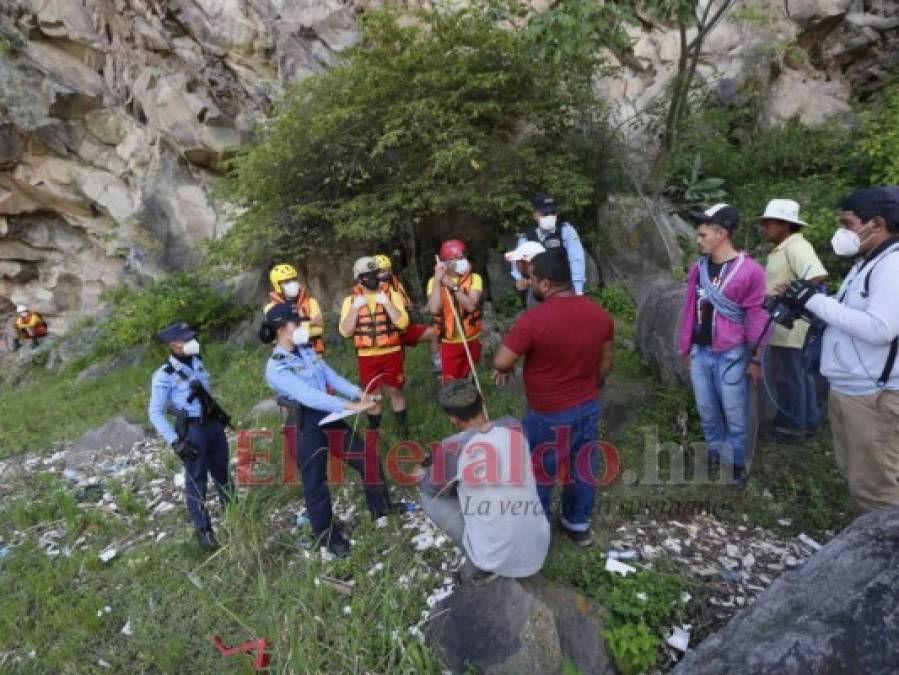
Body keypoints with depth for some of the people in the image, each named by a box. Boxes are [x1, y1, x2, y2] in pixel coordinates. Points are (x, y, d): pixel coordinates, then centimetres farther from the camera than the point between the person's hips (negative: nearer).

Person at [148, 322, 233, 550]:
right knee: (196, 481, 4)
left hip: (213, 424, 7)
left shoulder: (197, 363, 7)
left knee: (223, 474, 18)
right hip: (192, 430, -7)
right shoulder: (164, 375, -14)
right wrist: (175, 441, -18)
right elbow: (155, 412, -14)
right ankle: (203, 530, 17)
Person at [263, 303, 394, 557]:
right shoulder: (276, 368, -18)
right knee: (315, 484, 5)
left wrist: (359, 393, -15)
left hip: (330, 419, 8)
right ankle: (329, 536, 27)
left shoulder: (307, 351, 6)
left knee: (368, 456, 12)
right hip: (306, 429, -7)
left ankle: (381, 508, 33)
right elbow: (308, 396, -30)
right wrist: (351, 406, -35)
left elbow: (332, 377, 3)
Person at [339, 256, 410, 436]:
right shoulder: (351, 300, 0)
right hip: (367, 356, 1)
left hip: (392, 353, -1)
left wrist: (387, 303, -23)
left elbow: (403, 323, -13)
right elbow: (345, 332, -6)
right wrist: (355, 308, -17)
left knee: (395, 391, 10)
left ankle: (402, 426, 25)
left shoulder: (391, 294, -2)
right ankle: (374, 429, 26)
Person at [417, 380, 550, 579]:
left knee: (429, 497, 10)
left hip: (492, 560, -4)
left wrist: (421, 476, 29)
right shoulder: (514, 427, -1)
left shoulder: (453, 447, -14)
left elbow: (431, 487, 6)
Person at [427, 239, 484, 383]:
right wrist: (437, 280, -22)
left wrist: (453, 286, -25)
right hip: (449, 343, -1)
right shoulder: (434, 281, -6)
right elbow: (434, 309, -22)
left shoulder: (474, 278, -7)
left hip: (472, 340, 1)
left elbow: (471, 306, -21)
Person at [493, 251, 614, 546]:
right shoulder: (599, 313, -4)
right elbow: (606, 360, 6)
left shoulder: (534, 318, -25)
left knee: (538, 472, 14)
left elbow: (500, 362, -23)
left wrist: (505, 371, 0)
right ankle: (579, 524, 39)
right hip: (588, 406, 6)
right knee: (584, 467, 21)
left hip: (548, 414, -6)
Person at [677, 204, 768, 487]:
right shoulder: (698, 268, 5)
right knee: (706, 408, 15)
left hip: (731, 354, -5)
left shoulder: (750, 270, -10)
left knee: (735, 413, 7)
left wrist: (756, 359, -6)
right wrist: (685, 348, 12)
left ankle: (738, 463, 23)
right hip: (700, 352, 5)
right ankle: (716, 452, 33)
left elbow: (757, 317, -8)